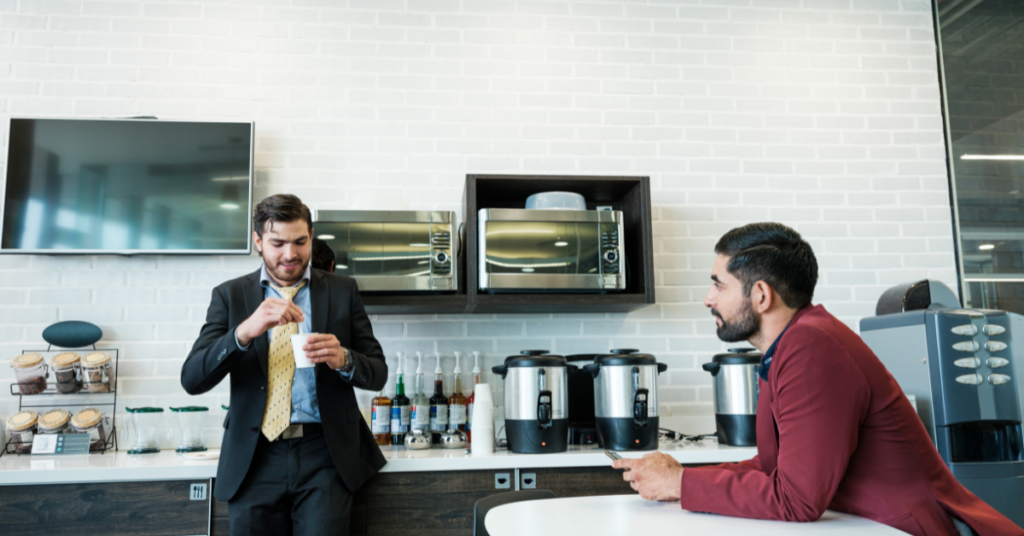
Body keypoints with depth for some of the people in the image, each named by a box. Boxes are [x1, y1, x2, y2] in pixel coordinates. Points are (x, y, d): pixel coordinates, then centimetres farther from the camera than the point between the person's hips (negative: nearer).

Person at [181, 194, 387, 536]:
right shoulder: (229, 296, 6)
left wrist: (343, 359, -17)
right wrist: (244, 331, -22)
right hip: (254, 458, 1)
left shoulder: (342, 290, 5)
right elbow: (192, 380, -5)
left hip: (324, 455, -1)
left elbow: (377, 374, 6)